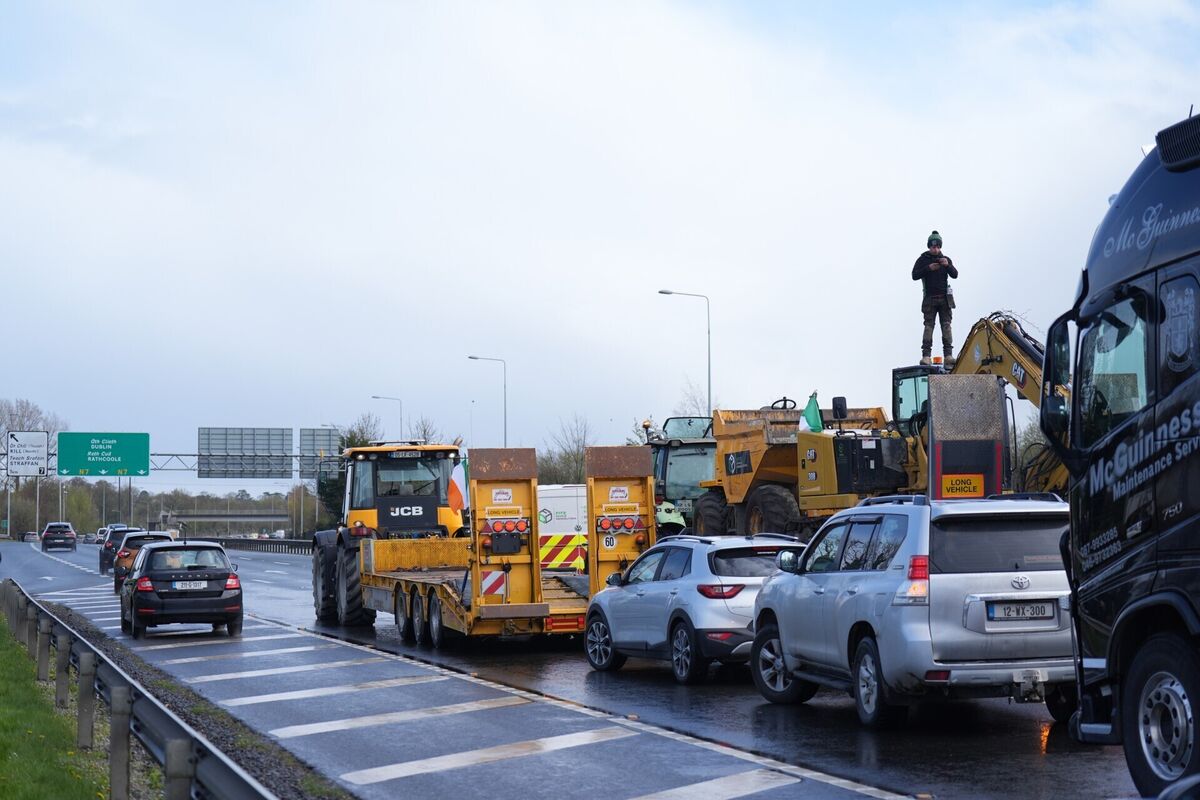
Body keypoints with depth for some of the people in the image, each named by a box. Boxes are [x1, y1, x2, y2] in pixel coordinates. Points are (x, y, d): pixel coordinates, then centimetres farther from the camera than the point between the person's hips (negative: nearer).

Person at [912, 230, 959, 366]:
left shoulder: (945, 259, 12)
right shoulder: (923, 259, 5)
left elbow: (955, 274, 2)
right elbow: (914, 275, -4)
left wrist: (947, 265, -17)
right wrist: (928, 268, -17)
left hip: (944, 298, 2)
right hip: (930, 298, -2)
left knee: (946, 325, -4)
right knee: (929, 326, -8)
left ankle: (948, 355, -8)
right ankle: (926, 355, -12)